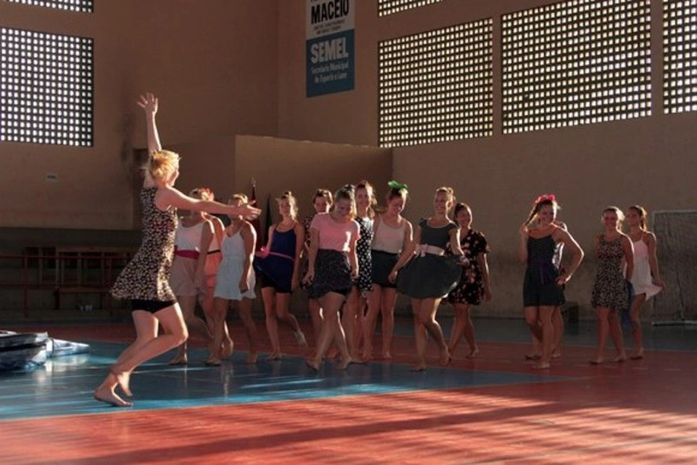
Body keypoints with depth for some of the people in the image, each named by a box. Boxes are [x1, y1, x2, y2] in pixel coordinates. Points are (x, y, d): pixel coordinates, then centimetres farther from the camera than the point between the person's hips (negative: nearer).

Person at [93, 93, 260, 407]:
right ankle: (122, 371, -8)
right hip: (151, 275, -9)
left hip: (142, 272, 9)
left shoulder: (148, 188, 12)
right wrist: (236, 210, 4)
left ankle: (107, 386, 3)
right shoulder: (166, 194, -9)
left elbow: (154, 151, 23)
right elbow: (201, 205, -4)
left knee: (146, 339, 9)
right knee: (178, 334, -4)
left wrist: (150, 116, 32)